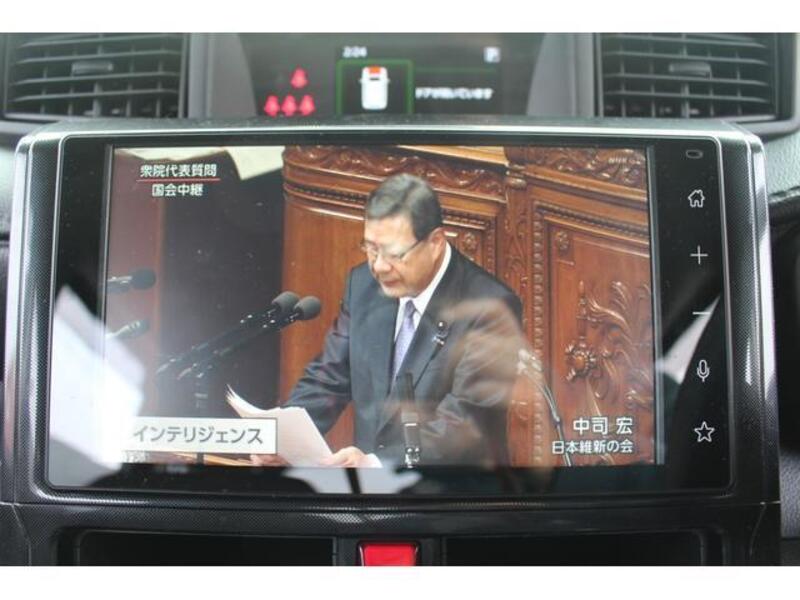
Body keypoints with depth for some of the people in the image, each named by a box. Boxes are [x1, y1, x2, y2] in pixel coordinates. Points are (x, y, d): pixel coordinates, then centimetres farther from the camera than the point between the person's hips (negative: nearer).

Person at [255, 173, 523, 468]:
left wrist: (377, 462, -33)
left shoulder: (490, 308, -16)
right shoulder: (363, 283, -1)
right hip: (368, 462, 3)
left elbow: (465, 421, -21)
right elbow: (328, 378, 5)